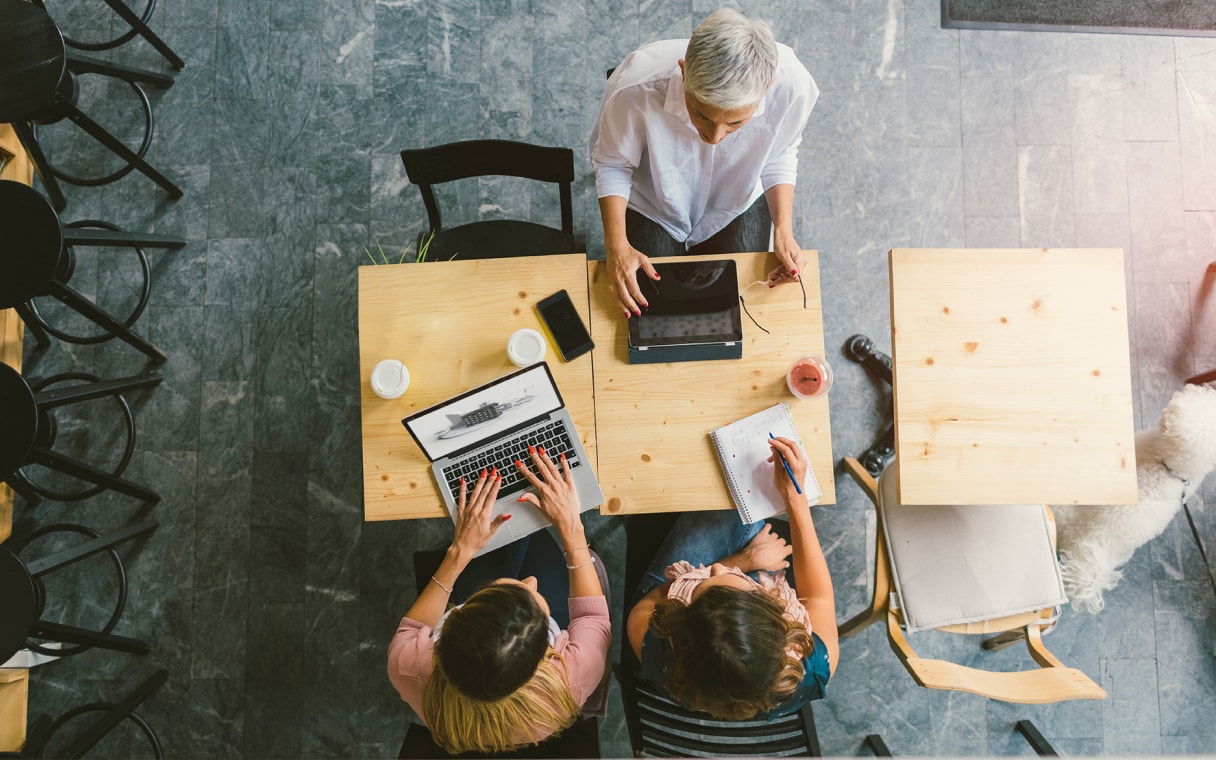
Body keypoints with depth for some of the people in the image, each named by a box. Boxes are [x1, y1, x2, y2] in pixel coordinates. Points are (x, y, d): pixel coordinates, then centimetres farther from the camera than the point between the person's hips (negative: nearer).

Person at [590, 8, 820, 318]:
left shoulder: (791, 85, -33)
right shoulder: (637, 87, -38)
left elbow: (779, 157, -10)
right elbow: (612, 164, -18)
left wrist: (783, 230, -22)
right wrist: (617, 245, -28)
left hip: (738, 207, 1)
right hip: (652, 209, -1)